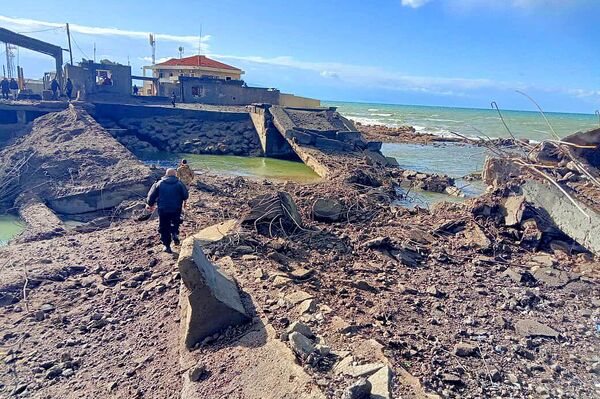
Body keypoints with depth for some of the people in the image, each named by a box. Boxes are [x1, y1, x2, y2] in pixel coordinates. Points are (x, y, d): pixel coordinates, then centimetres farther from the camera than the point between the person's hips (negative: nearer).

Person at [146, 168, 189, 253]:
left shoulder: (159, 183, 2)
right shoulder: (179, 184, -2)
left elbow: (151, 196, 5)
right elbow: (186, 196, -3)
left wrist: (150, 205, 22)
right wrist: (180, 199, 20)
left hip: (163, 209, 0)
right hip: (176, 209, 0)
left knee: (164, 228, 11)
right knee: (175, 223, 26)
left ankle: (167, 246, 13)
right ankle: (175, 233, -2)